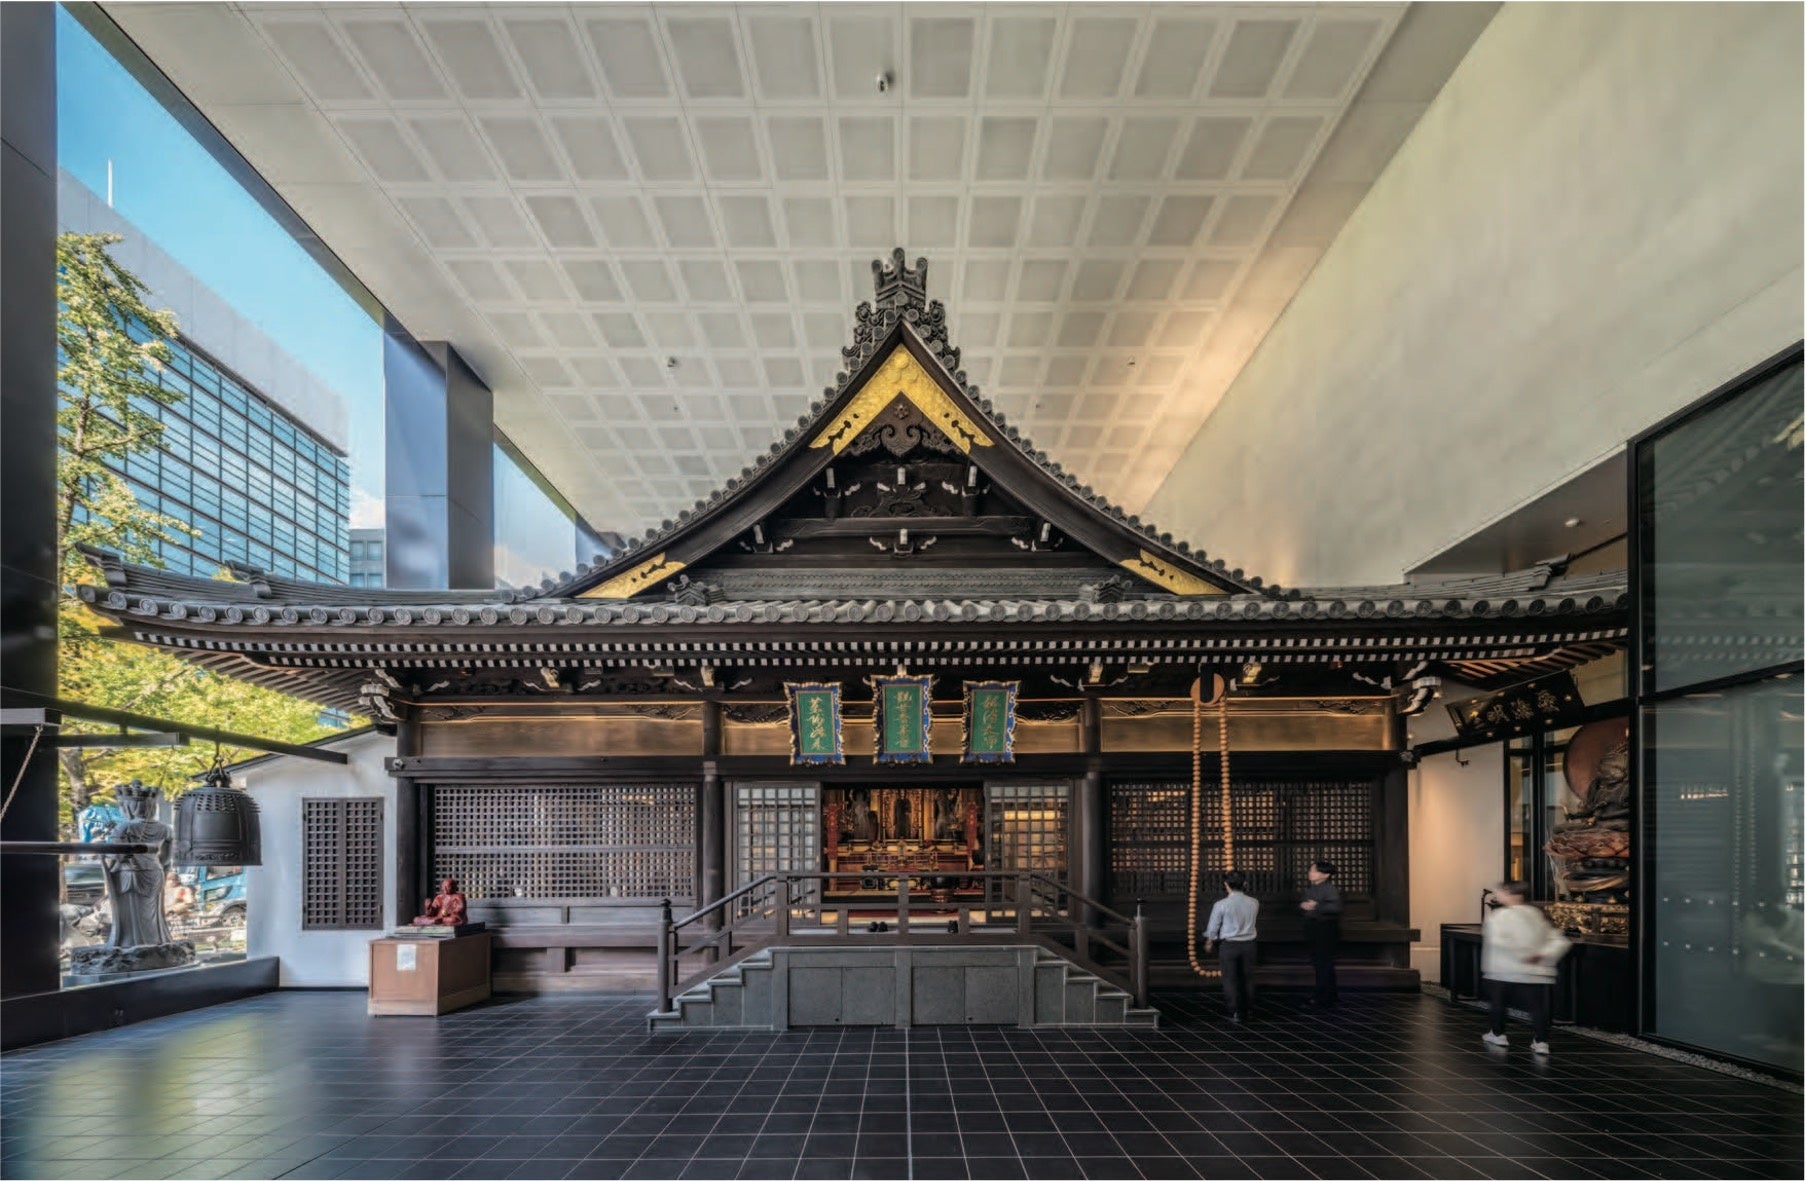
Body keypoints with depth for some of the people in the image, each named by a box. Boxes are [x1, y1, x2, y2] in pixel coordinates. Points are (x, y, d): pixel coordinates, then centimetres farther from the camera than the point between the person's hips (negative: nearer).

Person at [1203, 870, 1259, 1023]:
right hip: (1248, 944, 4)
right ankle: (1248, 1010, 27)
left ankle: (1235, 1012, 2)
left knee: (1230, 979, 5)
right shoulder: (1254, 903, -3)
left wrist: (1208, 943, 13)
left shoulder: (1221, 905, -13)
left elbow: (1213, 928, -4)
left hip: (1228, 945, -4)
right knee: (1247, 977, 16)